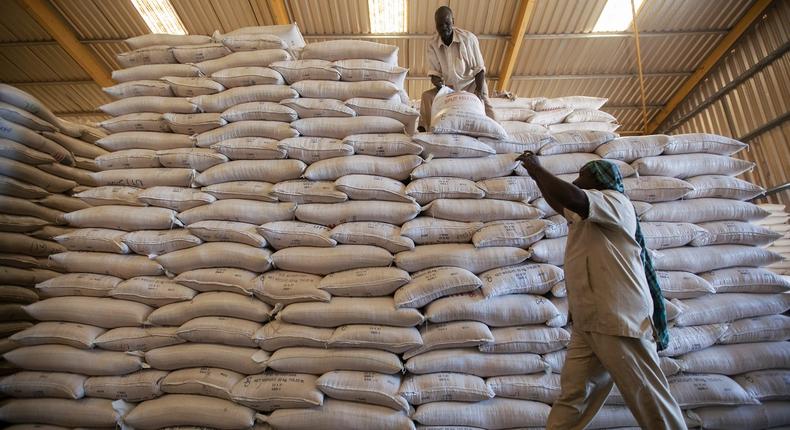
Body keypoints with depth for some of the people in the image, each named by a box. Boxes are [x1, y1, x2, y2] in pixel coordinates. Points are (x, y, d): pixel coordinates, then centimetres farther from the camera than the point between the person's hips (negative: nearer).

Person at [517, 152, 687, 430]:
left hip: (619, 321, -9)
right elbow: (560, 204, 41)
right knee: (571, 397, 5)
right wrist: (536, 176, 38)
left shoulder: (614, 200, -3)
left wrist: (537, 168, -9)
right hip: (587, 324, 9)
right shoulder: (585, 215, 23)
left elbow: (571, 197, -23)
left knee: (650, 402, 2)